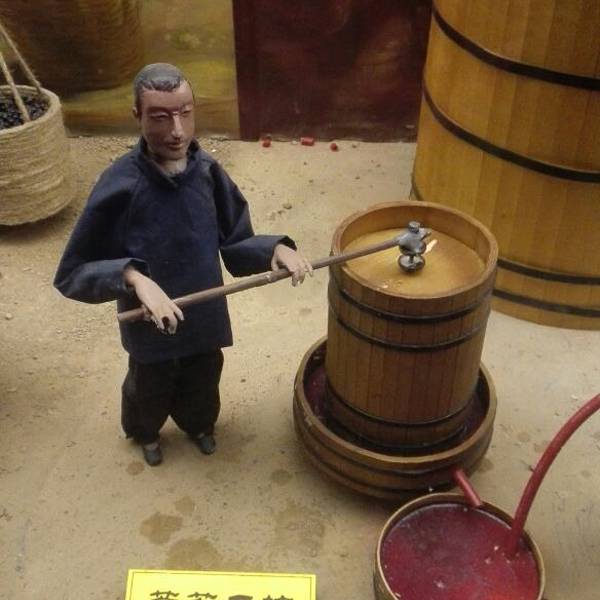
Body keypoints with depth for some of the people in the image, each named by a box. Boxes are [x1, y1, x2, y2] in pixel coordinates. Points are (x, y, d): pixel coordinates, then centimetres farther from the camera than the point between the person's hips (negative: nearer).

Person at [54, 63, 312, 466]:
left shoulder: (207, 171, -15)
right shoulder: (120, 186, -27)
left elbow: (235, 242, -3)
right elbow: (72, 273, -21)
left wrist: (274, 249, -23)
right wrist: (132, 277, -37)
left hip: (205, 316, 3)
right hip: (150, 326, -3)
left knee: (203, 384, 28)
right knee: (149, 390, 26)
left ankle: (198, 424, 61)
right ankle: (144, 432, 59)